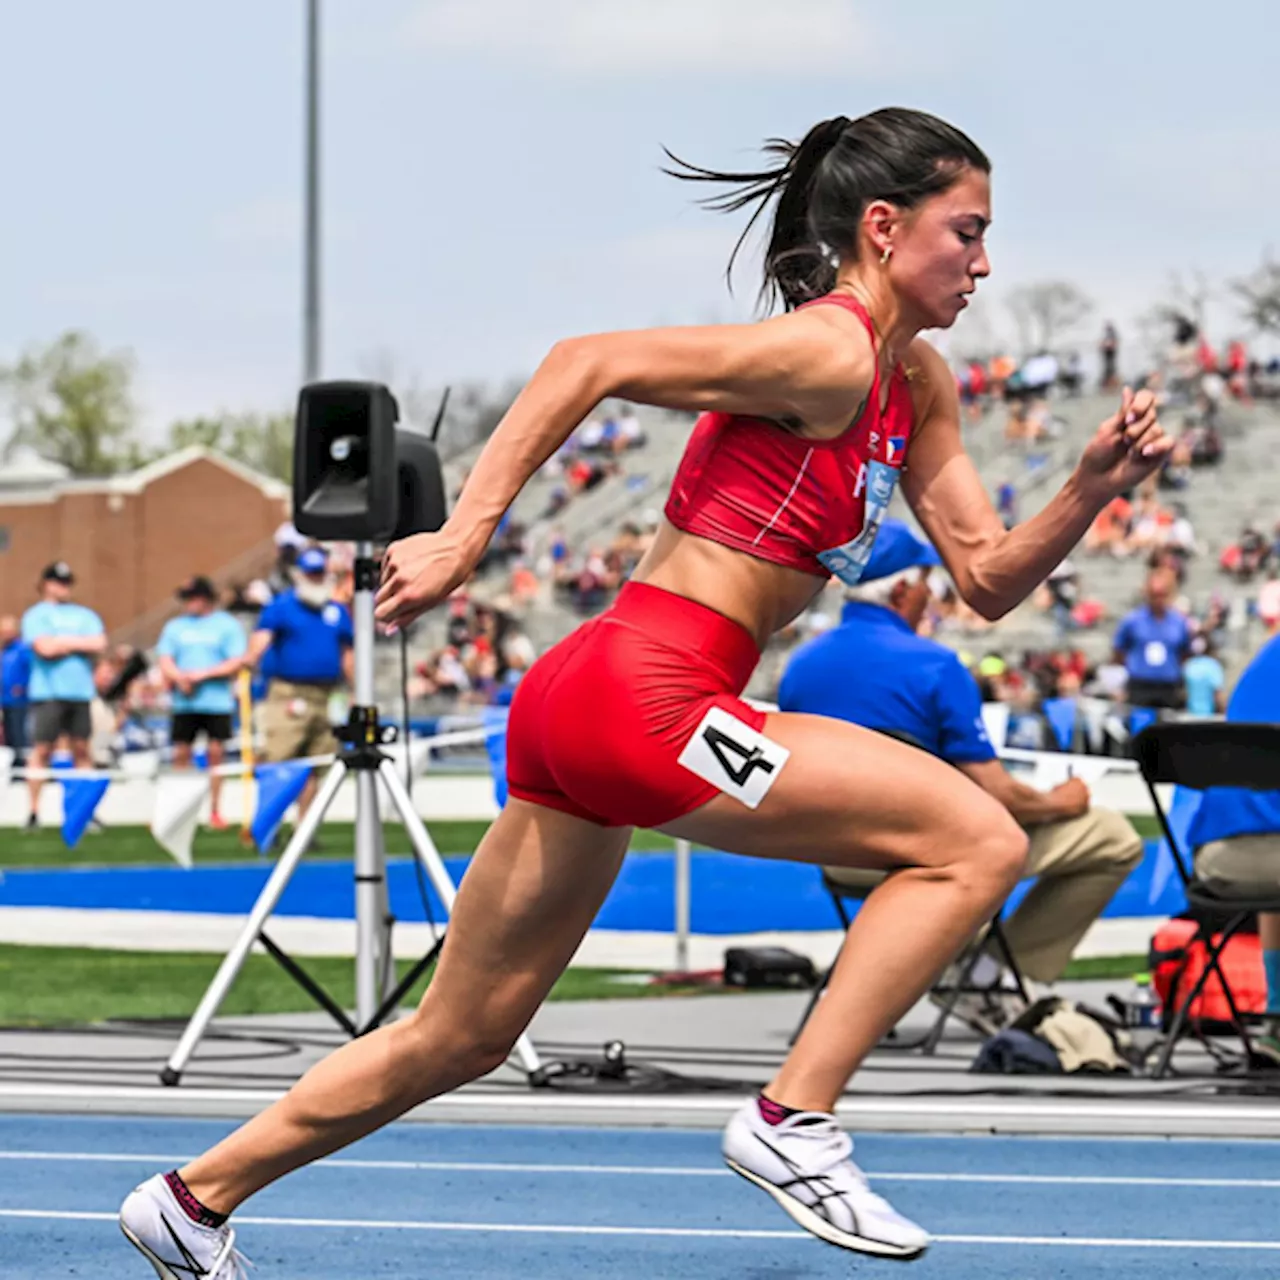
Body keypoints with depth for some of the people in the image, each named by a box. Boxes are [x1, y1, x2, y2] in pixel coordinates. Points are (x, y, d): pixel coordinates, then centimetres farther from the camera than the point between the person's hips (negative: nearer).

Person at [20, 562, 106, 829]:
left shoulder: (85, 615, 17)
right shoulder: (36, 615, 3)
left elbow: (99, 644, 2)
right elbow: (44, 648, -12)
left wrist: (63, 642, -6)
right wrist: (79, 642, -1)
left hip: (80, 692, 4)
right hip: (48, 693, -4)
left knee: (82, 749, 3)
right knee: (42, 750, -6)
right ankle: (34, 813, -3)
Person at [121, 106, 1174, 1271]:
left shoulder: (916, 387, 16)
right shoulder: (826, 356, -12)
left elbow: (989, 579, 16)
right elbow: (593, 362, -17)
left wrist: (1094, 488, 0)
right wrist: (464, 539, -20)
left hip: (587, 700, 10)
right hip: (641, 701, -10)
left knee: (463, 1036, 18)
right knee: (978, 842, -12)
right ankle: (793, 1120, -9)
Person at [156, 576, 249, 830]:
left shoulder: (227, 625, 3)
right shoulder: (175, 626, 13)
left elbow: (237, 662, -5)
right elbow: (165, 662, 7)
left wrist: (203, 674, -13)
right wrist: (179, 677, -13)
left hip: (217, 702, -2)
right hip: (184, 703, 3)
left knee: (215, 753, -1)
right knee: (180, 754, 0)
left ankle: (215, 811, 5)